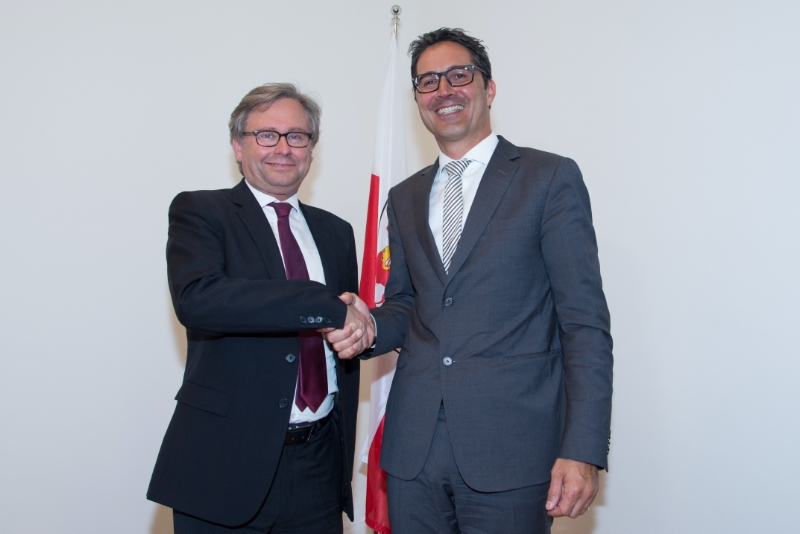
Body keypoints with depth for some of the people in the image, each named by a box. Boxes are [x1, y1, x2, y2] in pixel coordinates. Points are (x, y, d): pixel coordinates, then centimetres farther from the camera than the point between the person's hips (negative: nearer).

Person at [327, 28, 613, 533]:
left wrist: (582, 452, -14)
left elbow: (584, 321, -7)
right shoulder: (406, 197, 15)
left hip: (509, 453, -4)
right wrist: (369, 326, -3)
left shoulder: (551, 178, -2)